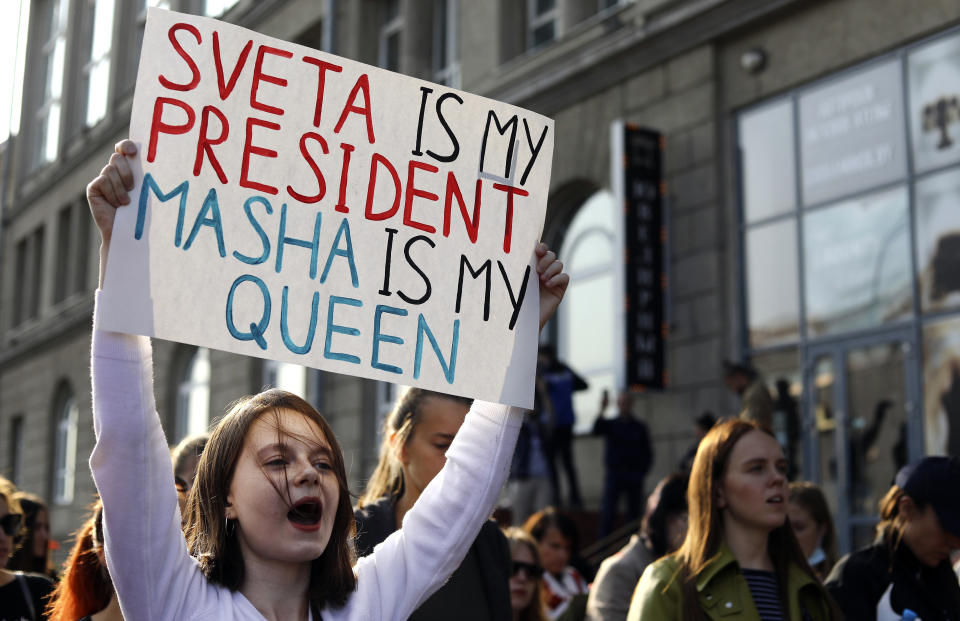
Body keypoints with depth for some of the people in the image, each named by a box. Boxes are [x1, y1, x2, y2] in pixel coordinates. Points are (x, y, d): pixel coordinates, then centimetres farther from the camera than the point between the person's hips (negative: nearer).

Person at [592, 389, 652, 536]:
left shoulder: (639, 427, 9)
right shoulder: (610, 424, 6)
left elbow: (648, 453, 11)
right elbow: (596, 430, -16)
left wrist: (642, 472, 0)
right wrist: (602, 410, -27)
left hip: (634, 476, 2)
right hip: (614, 473, -1)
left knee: (634, 512, 2)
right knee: (608, 513, -8)